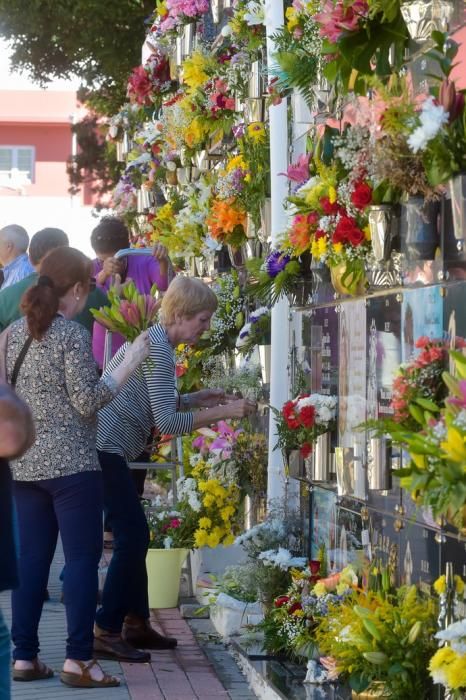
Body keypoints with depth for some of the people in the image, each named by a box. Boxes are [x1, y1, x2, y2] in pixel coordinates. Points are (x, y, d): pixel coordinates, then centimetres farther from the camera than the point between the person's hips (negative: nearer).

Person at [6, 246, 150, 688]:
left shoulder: (13, 333, 9)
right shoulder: (72, 335, -12)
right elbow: (87, 402, -12)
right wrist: (129, 363, -8)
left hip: (23, 464, 7)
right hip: (71, 465, -7)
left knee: (31, 558, 10)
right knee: (82, 558, -1)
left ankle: (23, 656, 12)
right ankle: (77, 660, -2)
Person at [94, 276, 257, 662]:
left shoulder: (156, 341, 14)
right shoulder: (159, 350, -17)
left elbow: (156, 405, 21)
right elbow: (167, 422, -21)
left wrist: (196, 399, 11)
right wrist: (224, 412, -18)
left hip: (105, 448, 10)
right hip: (104, 448, -10)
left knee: (134, 534, 12)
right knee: (132, 535, -9)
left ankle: (135, 623, 19)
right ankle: (105, 633, -6)